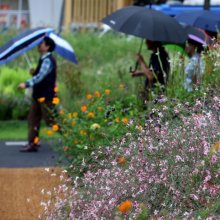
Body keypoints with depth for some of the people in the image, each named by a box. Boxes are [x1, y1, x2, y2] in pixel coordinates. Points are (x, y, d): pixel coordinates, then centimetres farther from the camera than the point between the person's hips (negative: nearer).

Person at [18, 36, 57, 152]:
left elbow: (41, 76, -29)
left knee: (50, 120, -3)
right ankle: (32, 144, 6)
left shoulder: (48, 60, -17)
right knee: (32, 119, 6)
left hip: (46, 96, -10)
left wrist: (27, 84, -37)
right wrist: (34, 73, 3)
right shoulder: (43, 59, 15)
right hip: (39, 95, 10)